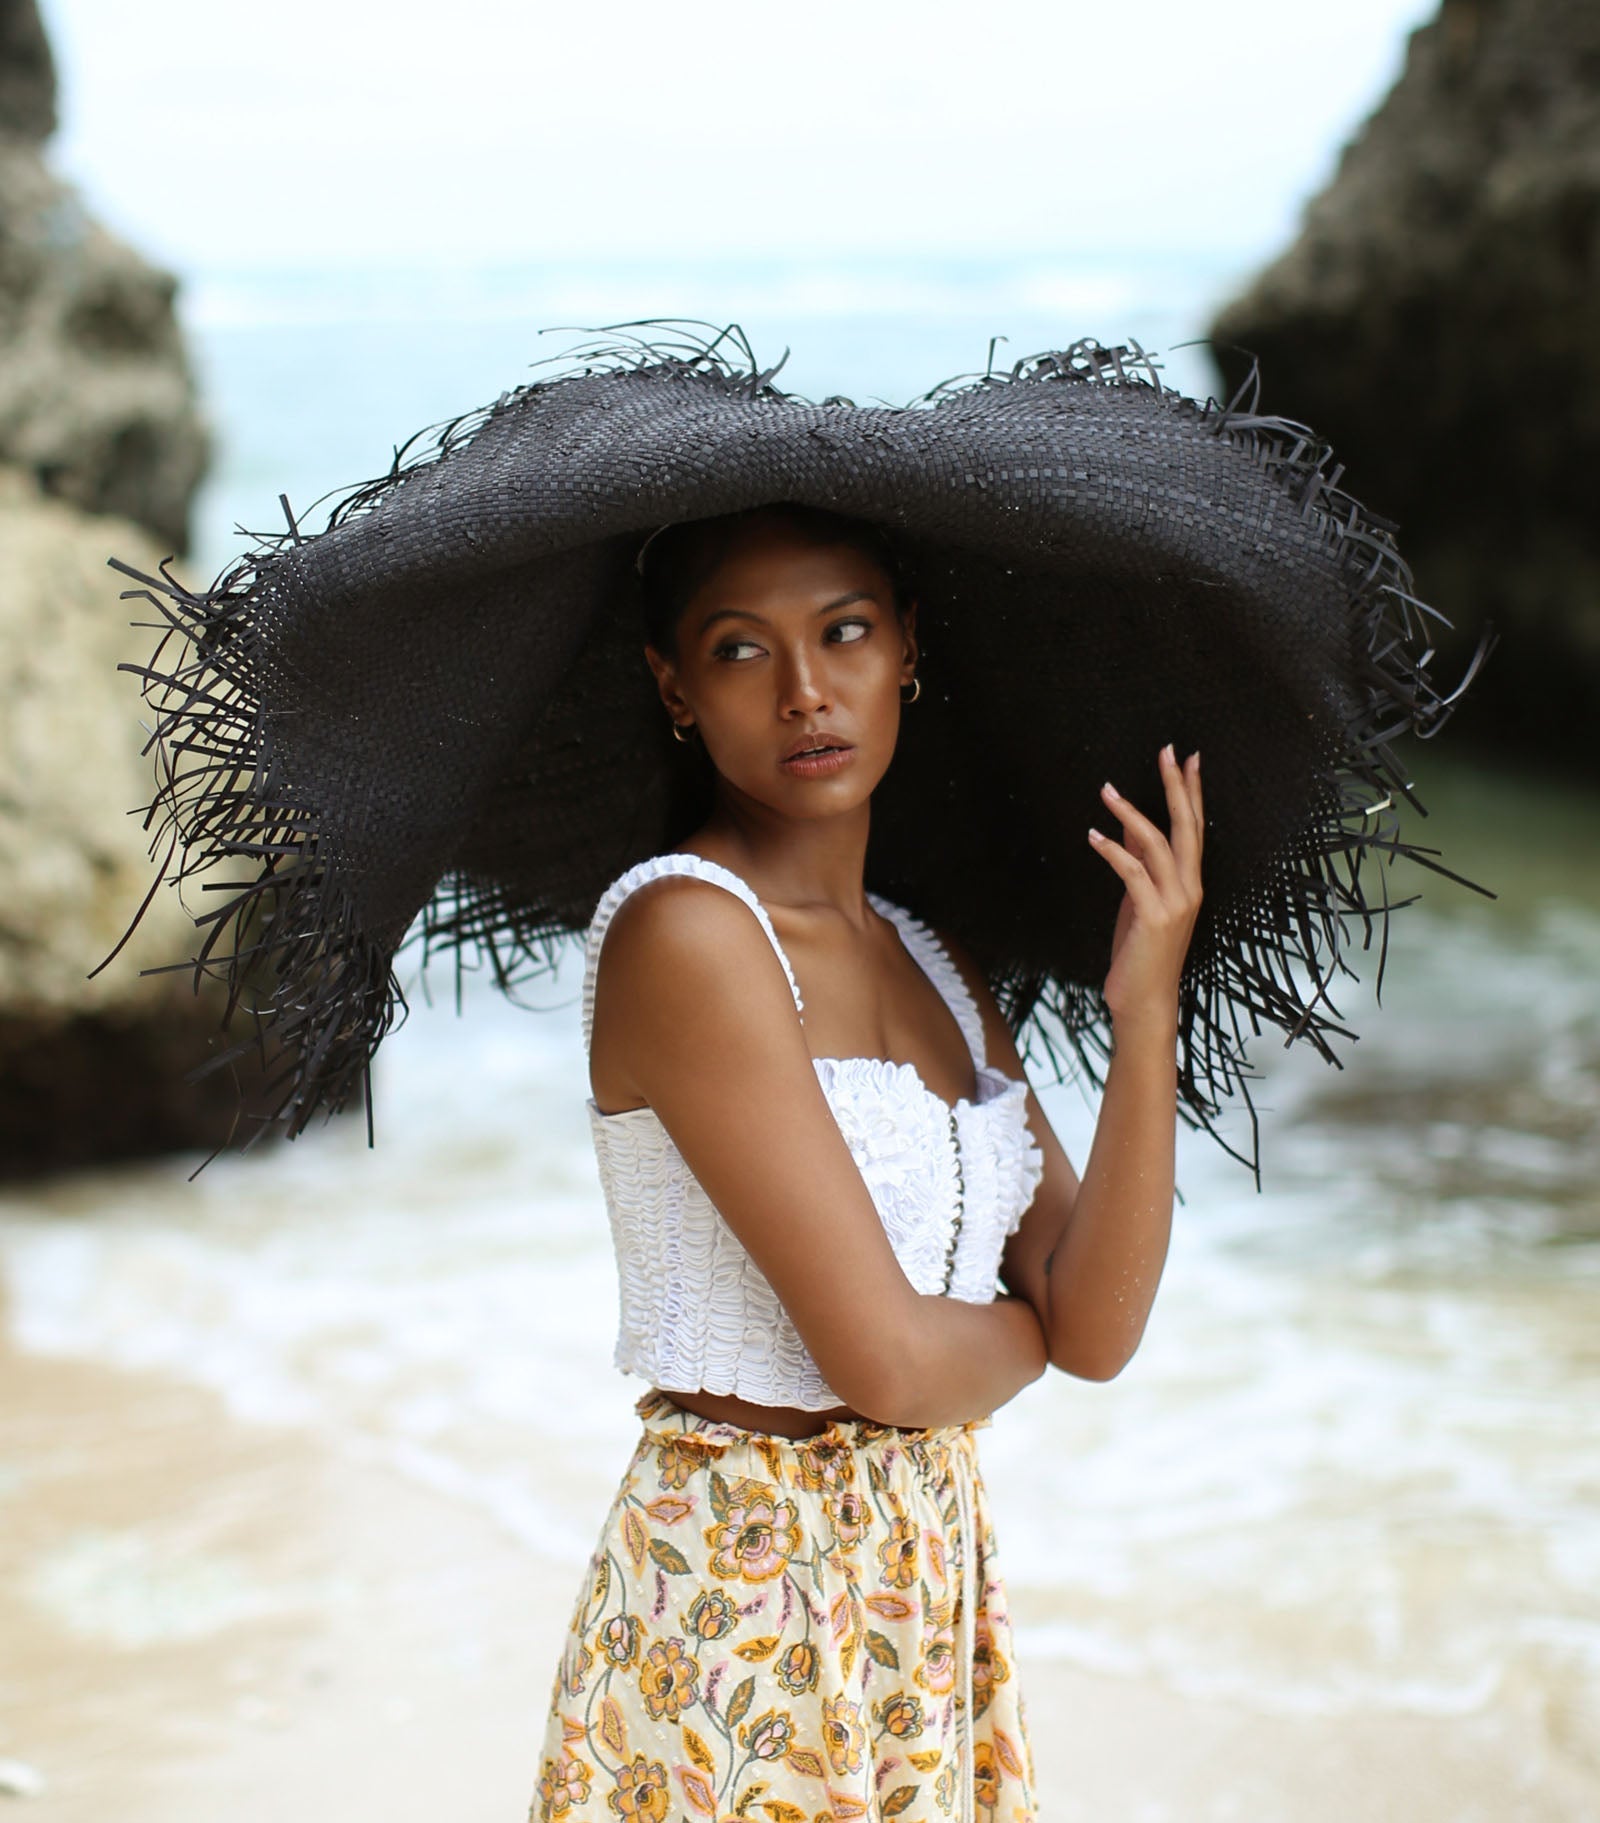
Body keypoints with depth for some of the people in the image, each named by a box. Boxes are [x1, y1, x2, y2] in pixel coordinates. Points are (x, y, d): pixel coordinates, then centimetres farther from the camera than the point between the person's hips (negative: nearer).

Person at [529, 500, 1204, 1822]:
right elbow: (881, 1355, -20)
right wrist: (1019, 1333, 1)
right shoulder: (683, 928, -15)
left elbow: (1098, 1330, 0)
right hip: (741, 1599, -7)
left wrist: (1147, 1012, -9)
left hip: (935, 1598, 7)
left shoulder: (934, 965, 9)